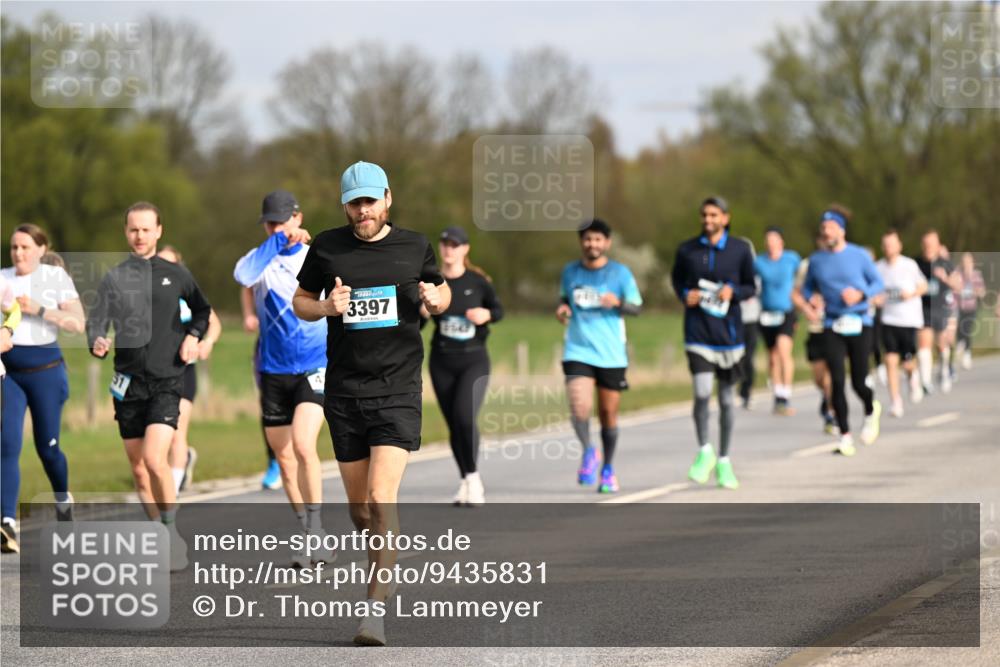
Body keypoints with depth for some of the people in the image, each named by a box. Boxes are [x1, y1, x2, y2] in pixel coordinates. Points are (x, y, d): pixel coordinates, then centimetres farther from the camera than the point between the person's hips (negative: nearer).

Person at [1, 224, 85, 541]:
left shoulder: (56, 277, -3)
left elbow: (77, 323, -9)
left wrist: (38, 309, -18)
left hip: (45, 367, -1)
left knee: (47, 445, 9)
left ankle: (63, 498, 39)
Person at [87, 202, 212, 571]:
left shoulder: (176, 274, 5)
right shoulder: (114, 278, 5)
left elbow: (202, 310, 21)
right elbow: (96, 321, -1)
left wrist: (192, 336, 3)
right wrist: (97, 343, -23)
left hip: (167, 380, -2)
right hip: (129, 382, 2)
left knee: (155, 458, -19)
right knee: (138, 468, 6)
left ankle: (172, 532, -6)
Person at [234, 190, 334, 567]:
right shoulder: (261, 258, 4)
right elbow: (243, 276, -21)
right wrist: (279, 242, -24)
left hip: (316, 368, -3)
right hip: (273, 371, 3)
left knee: (302, 445, -23)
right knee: (284, 459, 6)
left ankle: (315, 529, -15)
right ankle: (310, 537, 18)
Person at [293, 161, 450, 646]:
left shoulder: (414, 247, 4)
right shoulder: (326, 248, 4)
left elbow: (441, 292, 20)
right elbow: (300, 302, 14)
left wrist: (436, 298, -4)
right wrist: (325, 307, -8)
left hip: (397, 390, -2)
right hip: (343, 392, 2)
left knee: (382, 499, -16)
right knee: (358, 506, 8)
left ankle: (375, 612, -17)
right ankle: (384, 574, 34)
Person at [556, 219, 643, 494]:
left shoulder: (620, 273, -2)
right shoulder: (570, 271, 5)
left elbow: (636, 307, 3)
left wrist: (618, 303, -18)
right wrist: (562, 309, -2)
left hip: (611, 354, -1)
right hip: (578, 351, 1)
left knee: (608, 413, 7)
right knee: (579, 407, -21)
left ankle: (608, 468, 26)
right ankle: (589, 452, 2)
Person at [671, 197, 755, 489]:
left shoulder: (740, 250, 0)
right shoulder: (687, 250, 2)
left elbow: (751, 287, 8)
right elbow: (676, 278, 18)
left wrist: (733, 291, -13)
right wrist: (685, 294, -4)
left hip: (728, 331, 1)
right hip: (698, 331, -1)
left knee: (726, 398, 9)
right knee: (702, 393, -16)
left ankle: (724, 460, 23)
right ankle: (704, 452, 6)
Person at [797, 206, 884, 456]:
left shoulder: (859, 255, -1)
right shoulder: (816, 260, 6)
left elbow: (877, 282, 5)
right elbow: (807, 287, 18)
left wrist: (861, 294, -14)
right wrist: (809, 300, -4)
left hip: (860, 325, -2)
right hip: (832, 326, 2)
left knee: (859, 383, -3)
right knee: (837, 381, -9)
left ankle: (871, 411, 34)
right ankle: (845, 436, 2)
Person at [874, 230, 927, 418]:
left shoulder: (910, 265, -6)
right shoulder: (879, 267, 1)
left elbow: (923, 287, 5)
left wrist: (911, 295, -14)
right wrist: (876, 299, -7)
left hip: (909, 319, -1)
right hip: (888, 320, 1)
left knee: (907, 363, 0)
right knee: (891, 360, -11)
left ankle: (913, 376, 38)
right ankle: (896, 401, -5)